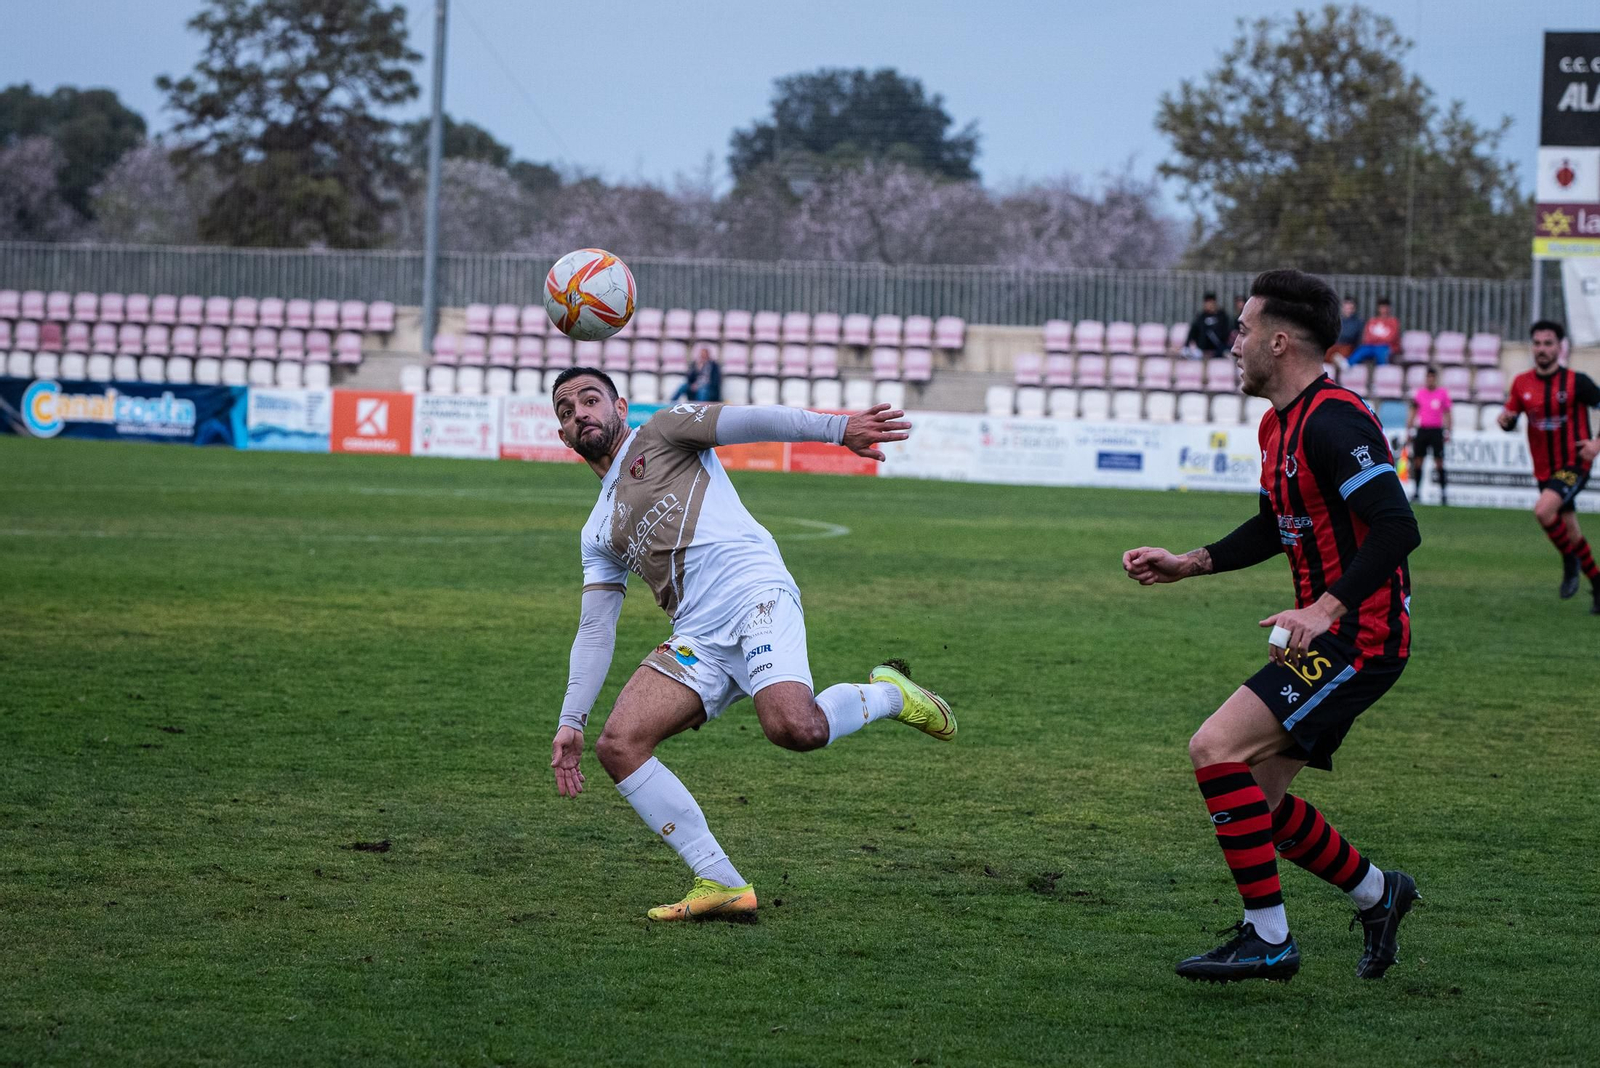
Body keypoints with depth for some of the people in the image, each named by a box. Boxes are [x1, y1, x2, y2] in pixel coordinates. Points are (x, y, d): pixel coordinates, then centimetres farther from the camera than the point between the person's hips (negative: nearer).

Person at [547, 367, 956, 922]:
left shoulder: (661, 433, 12)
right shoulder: (599, 532, 27)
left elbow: (748, 421, -3)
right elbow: (595, 631, 27)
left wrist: (837, 427, -17)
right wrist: (571, 721, 17)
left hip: (755, 600, -7)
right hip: (697, 640, 7)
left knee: (795, 728, -31)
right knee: (618, 745, -12)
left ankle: (888, 694, 2)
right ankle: (722, 884, -10)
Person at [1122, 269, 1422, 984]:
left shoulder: (1332, 420, -18)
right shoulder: (1278, 424, 13)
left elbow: (1398, 528, -26)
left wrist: (1327, 607, -32)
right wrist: (1189, 564, 16)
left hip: (1358, 639, -10)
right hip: (1326, 637, 10)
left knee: (1216, 749, -18)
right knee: (1255, 795, 11)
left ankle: (1267, 939, -11)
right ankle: (1376, 894, 29)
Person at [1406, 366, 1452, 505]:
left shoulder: (1443, 394, 4)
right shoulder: (1418, 393, 9)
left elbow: (1447, 414, 7)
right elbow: (1413, 413, 13)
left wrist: (1448, 432, 1)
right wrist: (1409, 430, 8)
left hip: (1436, 431, -2)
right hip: (1421, 430, 2)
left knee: (1439, 461, -6)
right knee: (1418, 461, 1)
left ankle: (1443, 492, -5)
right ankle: (1417, 491, 9)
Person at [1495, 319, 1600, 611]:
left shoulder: (1576, 382, -11)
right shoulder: (1522, 383, 2)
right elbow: (1510, 421, 9)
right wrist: (1505, 420, -14)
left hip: (1574, 465, -5)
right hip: (1544, 471, 5)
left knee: (1543, 510, -28)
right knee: (1571, 534, 11)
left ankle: (1570, 562, -6)